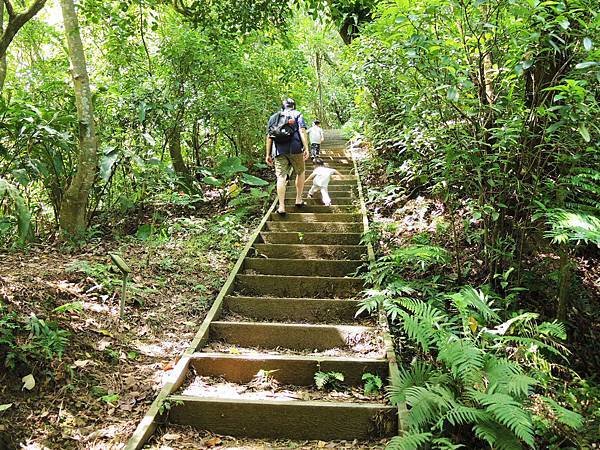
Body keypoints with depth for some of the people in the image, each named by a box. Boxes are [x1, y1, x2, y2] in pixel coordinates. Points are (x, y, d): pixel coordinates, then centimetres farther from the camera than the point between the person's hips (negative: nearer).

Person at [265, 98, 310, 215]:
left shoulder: (273, 117, 18)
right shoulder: (297, 115, 9)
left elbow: (269, 136, 11)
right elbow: (302, 131, -5)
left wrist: (268, 154, 12)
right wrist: (306, 148, -10)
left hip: (279, 151, 2)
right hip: (295, 149, -2)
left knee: (281, 177, -2)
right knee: (300, 173, 19)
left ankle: (281, 207, -6)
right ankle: (299, 200, 24)